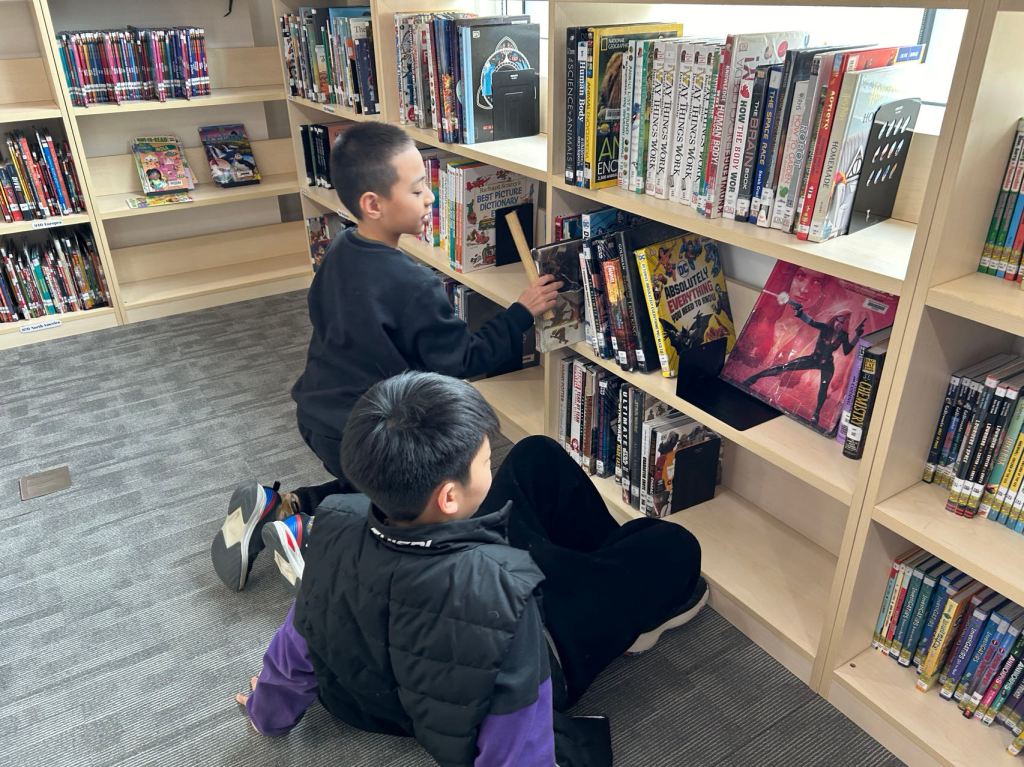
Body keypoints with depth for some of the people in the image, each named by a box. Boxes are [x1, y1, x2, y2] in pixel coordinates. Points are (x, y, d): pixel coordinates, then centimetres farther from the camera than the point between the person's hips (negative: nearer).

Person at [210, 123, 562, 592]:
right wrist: (521, 314, -13)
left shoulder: (340, 251, -2)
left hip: (318, 416, 8)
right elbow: (462, 360, -18)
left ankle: (277, 505, 12)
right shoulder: (414, 287, -26)